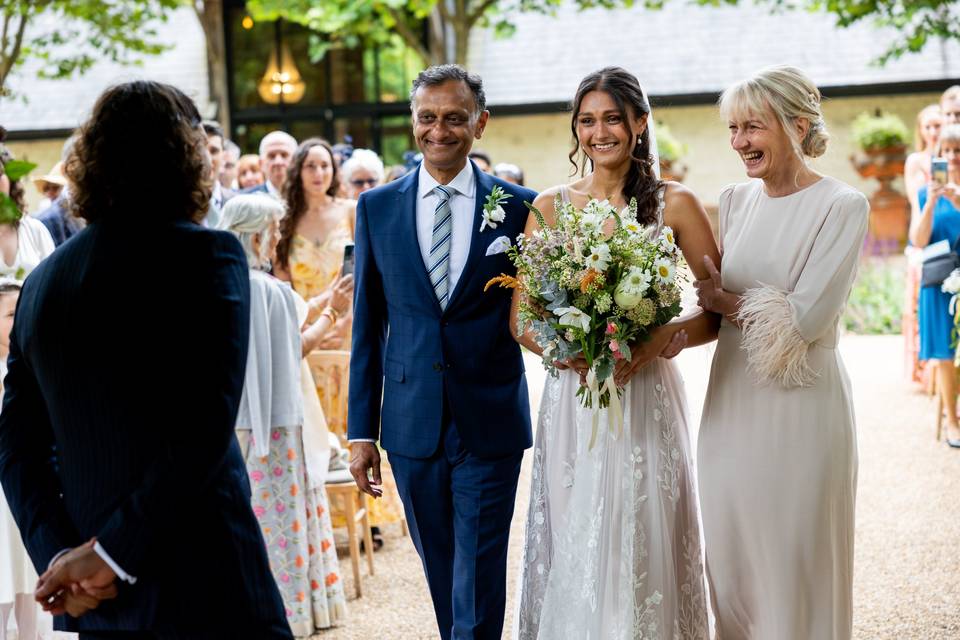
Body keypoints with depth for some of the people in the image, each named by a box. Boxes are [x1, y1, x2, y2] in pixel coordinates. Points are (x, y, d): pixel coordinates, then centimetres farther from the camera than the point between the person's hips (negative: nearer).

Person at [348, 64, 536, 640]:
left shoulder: (519, 207, -1)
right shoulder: (377, 208, 4)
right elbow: (368, 327, 6)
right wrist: (361, 430, 4)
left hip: (489, 423, -2)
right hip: (411, 423, 2)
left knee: (480, 576, 1)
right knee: (440, 571, 14)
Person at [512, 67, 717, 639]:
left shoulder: (675, 204, 2)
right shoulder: (549, 207, 7)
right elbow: (521, 317, 5)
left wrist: (664, 340, -18)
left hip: (648, 397, -1)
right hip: (572, 397, 2)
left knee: (646, 548, 0)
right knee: (574, 550, 4)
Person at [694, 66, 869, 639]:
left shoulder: (843, 206, -9)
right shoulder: (735, 201, 9)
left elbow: (807, 317, -16)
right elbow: (716, 297, 10)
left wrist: (726, 302, -5)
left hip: (800, 404, -5)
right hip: (731, 402, 6)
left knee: (797, 566, 4)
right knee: (732, 564, 11)